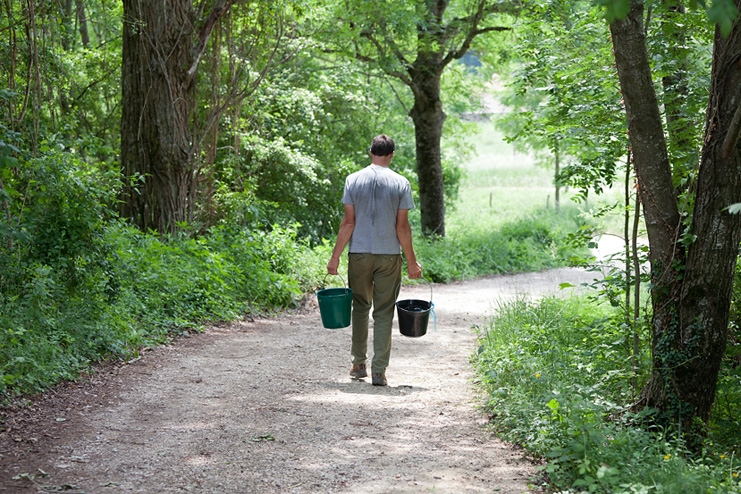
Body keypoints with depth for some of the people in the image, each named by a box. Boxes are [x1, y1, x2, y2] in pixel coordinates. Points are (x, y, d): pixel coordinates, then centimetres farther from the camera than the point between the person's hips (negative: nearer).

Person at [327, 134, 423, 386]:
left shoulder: (354, 180, -2)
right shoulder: (400, 183, -4)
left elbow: (348, 223, -3)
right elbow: (402, 227, -4)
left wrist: (335, 256, 3)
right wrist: (412, 262, 3)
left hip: (359, 254, 1)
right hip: (389, 255, -1)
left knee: (360, 307, 16)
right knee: (384, 313, 3)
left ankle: (358, 364, 22)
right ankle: (379, 370, 1)